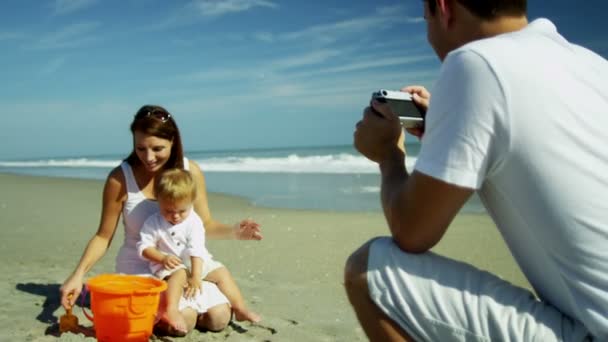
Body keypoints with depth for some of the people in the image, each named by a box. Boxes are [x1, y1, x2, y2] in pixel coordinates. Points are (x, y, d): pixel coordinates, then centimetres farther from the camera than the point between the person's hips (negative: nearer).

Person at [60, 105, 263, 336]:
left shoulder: (190, 172, -7)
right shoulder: (120, 178, -14)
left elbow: (205, 224, 2)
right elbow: (103, 236, -6)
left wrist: (233, 231, -18)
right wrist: (79, 274, -20)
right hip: (139, 267, -2)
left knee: (219, 318, -15)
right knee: (182, 321, -24)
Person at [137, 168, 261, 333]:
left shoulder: (194, 222, -12)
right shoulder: (153, 223, -10)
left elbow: (196, 250, -20)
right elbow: (144, 247, -9)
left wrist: (195, 277, -27)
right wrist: (163, 258, -26)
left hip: (196, 263, 3)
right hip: (169, 265, -3)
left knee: (222, 272, -5)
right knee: (179, 274, -35)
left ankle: (240, 309, -1)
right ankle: (171, 310, -46)